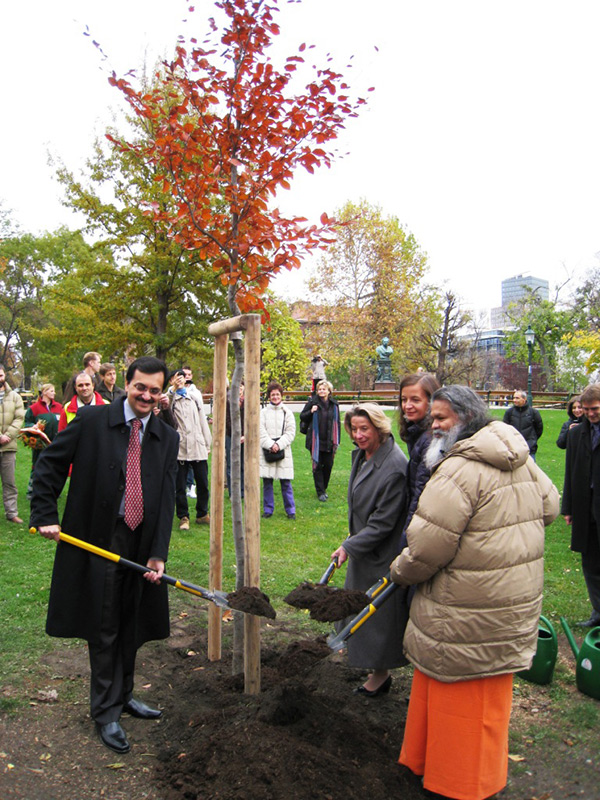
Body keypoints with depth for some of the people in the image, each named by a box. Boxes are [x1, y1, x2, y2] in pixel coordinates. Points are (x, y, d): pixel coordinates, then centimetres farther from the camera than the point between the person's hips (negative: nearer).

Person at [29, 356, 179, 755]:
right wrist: (46, 516, -8)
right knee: (104, 629, 5)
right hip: (97, 540, -4)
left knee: (131, 628, 17)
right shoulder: (91, 422, -7)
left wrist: (158, 554, -7)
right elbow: (49, 465, 1)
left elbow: (166, 498, 0)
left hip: (141, 542, 4)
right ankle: (106, 711, 24)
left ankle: (122, 695, 39)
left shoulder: (167, 438, 3)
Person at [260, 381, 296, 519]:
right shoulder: (263, 412, 6)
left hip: (283, 451, 0)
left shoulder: (287, 413, 6)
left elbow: (290, 433, 0)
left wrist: (279, 444, -12)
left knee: (286, 483, 2)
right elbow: (261, 431, -2)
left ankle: (290, 510, 12)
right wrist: (270, 445, -14)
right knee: (267, 483, 5)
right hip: (267, 451, 1)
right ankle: (268, 509, 17)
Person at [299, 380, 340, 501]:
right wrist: (311, 412, -16)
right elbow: (302, 416, 4)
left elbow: (337, 423, 9)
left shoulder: (334, 404, 5)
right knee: (317, 466, 1)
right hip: (315, 441, -2)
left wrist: (336, 441, 7)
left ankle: (324, 488, 26)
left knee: (328, 465, 6)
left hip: (329, 441, 2)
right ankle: (320, 492, 10)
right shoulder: (313, 402, -2)